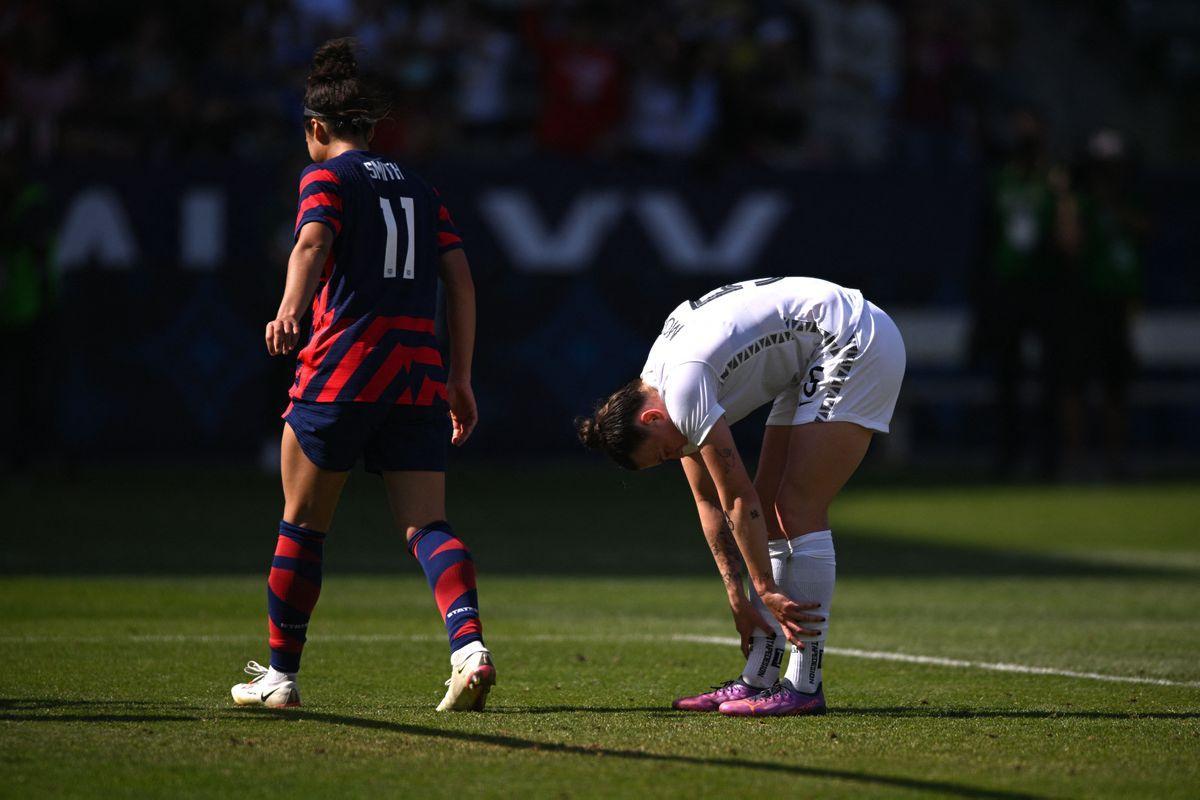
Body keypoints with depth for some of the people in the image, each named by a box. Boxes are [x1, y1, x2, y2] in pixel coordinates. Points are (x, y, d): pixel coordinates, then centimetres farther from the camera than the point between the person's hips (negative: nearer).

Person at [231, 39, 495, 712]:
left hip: (342, 366, -4)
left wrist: (290, 310, -33)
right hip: (419, 373, 4)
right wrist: (460, 378, 16)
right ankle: (470, 644, -27)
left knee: (304, 525, 9)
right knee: (428, 526, -2)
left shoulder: (327, 177, 4)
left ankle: (281, 674, 17)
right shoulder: (419, 189, 19)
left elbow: (314, 241, -16)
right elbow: (461, 280, 14)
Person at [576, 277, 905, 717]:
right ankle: (758, 680, 8)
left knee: (799, 509, -14)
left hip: (856, 344, -10)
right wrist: (737, 595, 6)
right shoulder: (658, 381, 7)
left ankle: (805, 686, -13)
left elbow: (738, 498, -19)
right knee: (769, 509, 7)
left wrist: (766, 590, -14)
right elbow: (709, 501, 10)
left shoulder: (683, 387, -22)